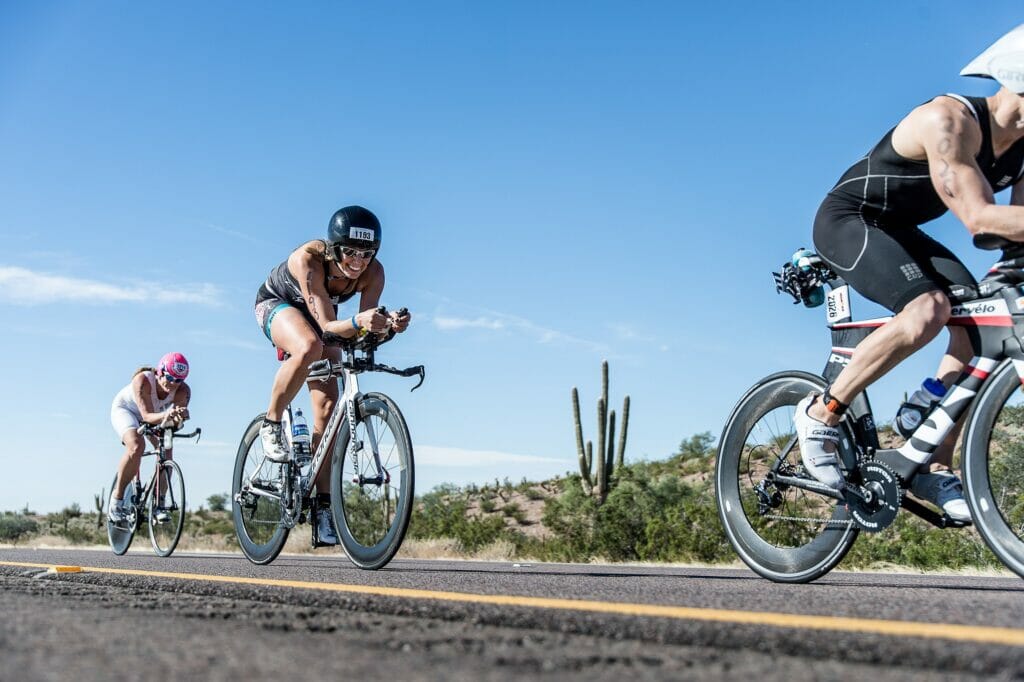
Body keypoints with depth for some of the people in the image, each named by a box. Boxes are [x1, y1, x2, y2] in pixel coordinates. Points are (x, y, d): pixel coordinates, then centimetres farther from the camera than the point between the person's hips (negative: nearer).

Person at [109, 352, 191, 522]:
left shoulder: (183, 391, -28)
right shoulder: (143, 381, -38)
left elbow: (176, 422, -36)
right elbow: (147, 415, -44)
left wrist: (178, 418, -60)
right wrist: (165, 415, -64)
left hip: (156, 414, 4)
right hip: (125, 408, -4)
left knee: (165, 449, -21)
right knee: (136, 447, -30)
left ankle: (159, 504, -8)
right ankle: (116, 500, -15)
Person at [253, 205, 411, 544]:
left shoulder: (373, 272, -28)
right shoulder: (308, 259, -38)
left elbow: (363, 333, -27)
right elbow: (327, 325, -42)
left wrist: (388, 324, -48)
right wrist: (358, 322, -62)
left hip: (317, 315, 4)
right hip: (277, 303, -4)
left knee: (328, 408, -8)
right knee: (309, 347, -40)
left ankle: (323, 504, 0)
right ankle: (271, 424, -16)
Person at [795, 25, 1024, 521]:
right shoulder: (951, 120, -28)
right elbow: (979, 218, -36)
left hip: (897, 231, 9)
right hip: (848, 220, -8)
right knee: (929, 309, -31)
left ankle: (933, 470, -1)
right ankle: (821, 414, -15)